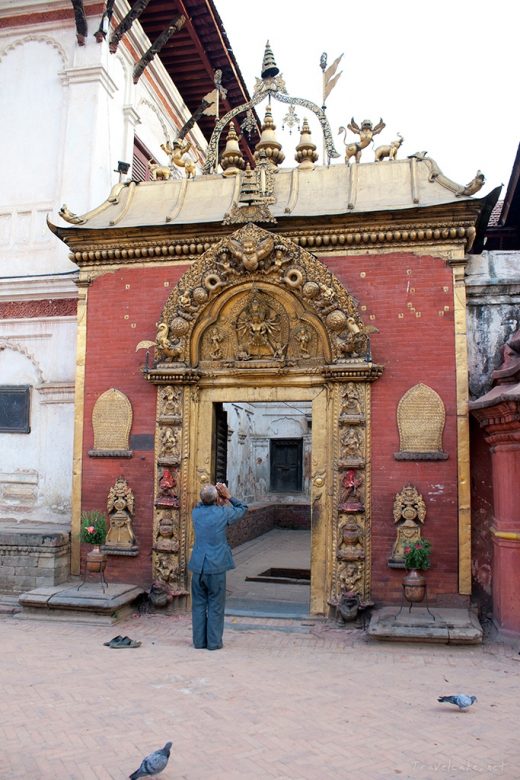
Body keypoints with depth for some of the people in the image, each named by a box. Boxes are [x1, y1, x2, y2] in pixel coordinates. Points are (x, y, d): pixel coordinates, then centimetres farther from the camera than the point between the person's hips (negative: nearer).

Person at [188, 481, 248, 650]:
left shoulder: (196, 512, 1)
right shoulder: (223, 513, -10)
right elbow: (243, 508, 6)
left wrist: (221, 499, 15)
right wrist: (228, 496, 7)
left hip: (197, 566, 4)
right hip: (216, 567, -3)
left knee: (198, 604, 13)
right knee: (215, 605, 7)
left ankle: (199, 641, 19)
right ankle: (214, 642, 11)